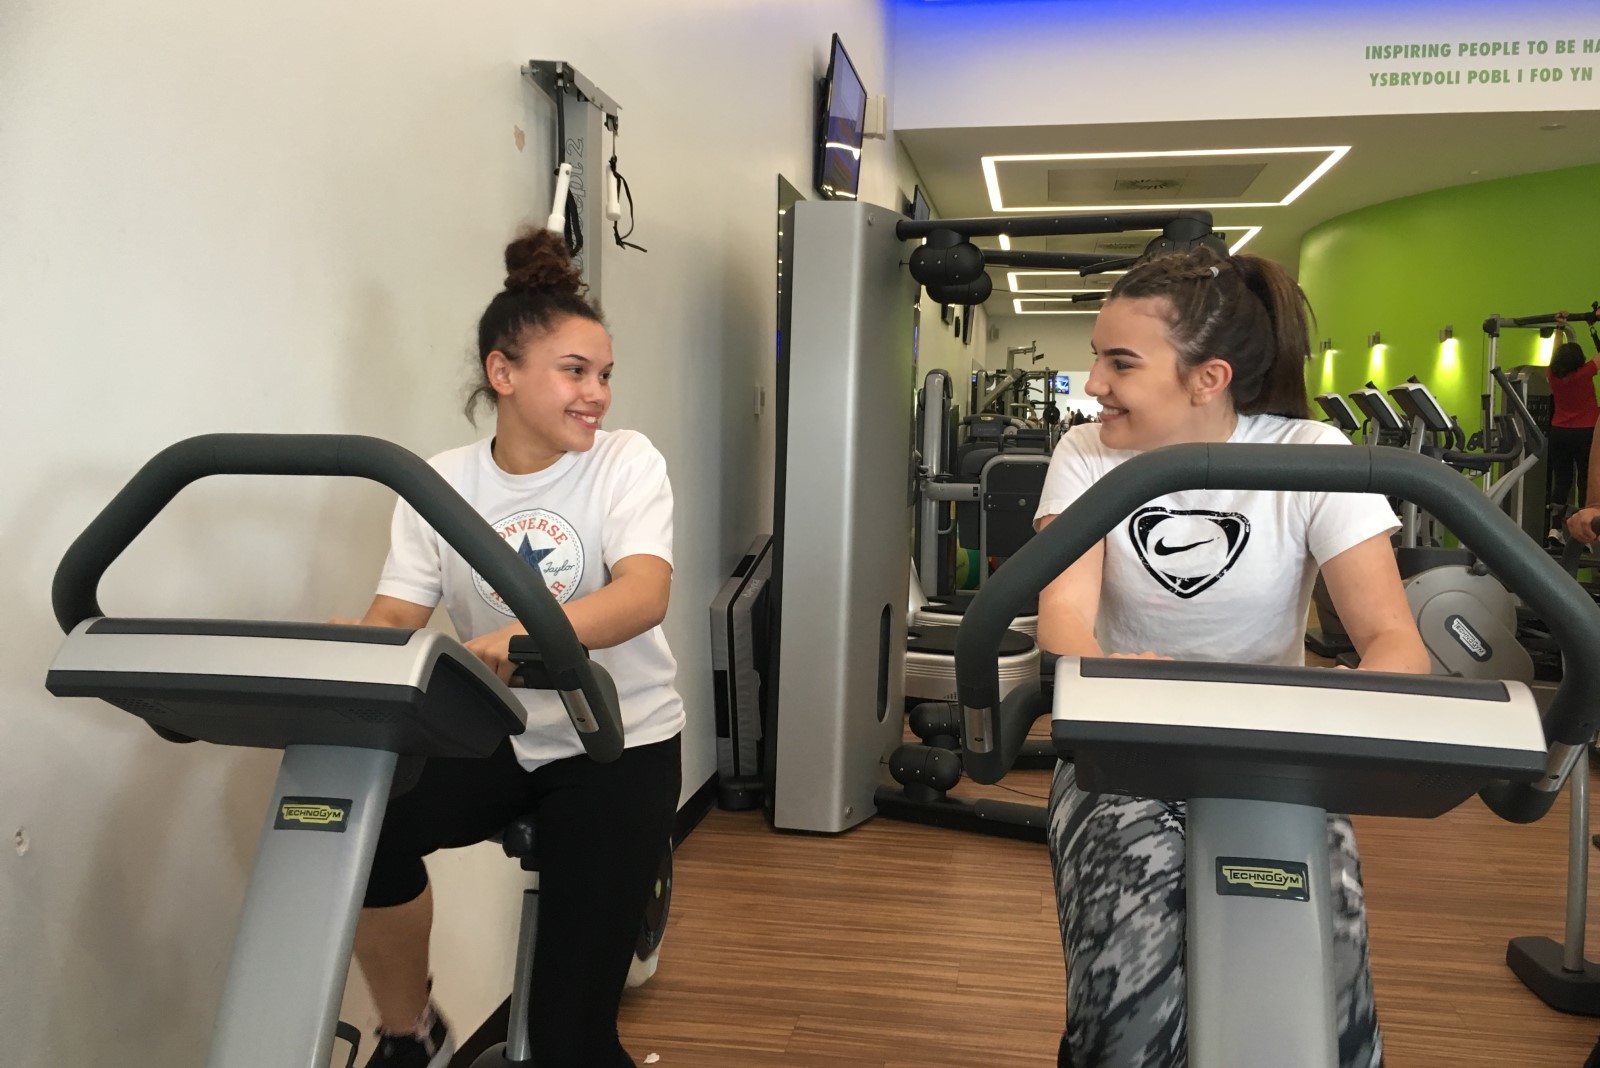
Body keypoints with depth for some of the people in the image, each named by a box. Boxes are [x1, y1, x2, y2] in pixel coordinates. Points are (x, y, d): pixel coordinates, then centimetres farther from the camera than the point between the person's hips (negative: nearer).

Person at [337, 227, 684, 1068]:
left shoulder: (625, 463, -9)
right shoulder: (441, 484, -1)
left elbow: (645, 594, -26)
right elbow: (393, 618, -6)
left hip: (618, 743, -2)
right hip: (492, 738, 3)